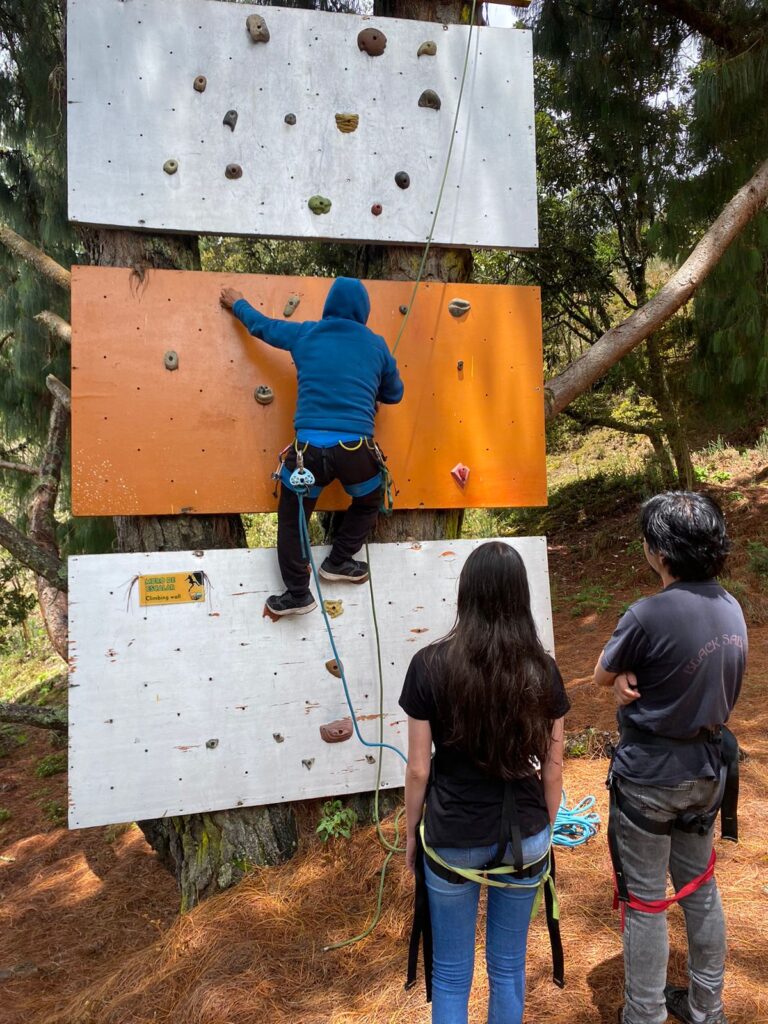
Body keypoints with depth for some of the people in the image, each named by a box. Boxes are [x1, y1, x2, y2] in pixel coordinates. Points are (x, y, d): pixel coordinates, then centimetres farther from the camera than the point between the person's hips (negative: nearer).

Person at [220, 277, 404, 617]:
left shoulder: (305, 333, 10)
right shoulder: (376, 345, 9)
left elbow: (261, 325, 26)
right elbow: (394, 394, 21)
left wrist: (237, 304, 46)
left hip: (309, 447, 0)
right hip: (355, 448, 0)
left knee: (291, 520, 19)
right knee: (368, 503, 31)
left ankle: (298, 594, 21)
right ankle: (338, 562, 32)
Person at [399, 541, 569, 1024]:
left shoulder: (430, 665, -16)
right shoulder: (542, 671, -10)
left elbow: (419, 769, -10)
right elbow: (552, 769, -1)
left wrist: (411, 833, 6)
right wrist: (546, 830, 15)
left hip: (453, 839, -2)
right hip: (524, 836, 2)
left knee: (451, 973, 18)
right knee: (509, 965, 23)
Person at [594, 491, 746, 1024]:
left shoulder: (649, 615, -28)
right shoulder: (732, 609, -4)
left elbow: (602, 675, -11)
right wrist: (636, 680, -8)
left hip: (649, 780, -7)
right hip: (705, 773, 7)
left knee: (646, 900, 10)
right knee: (700, 886, 23)